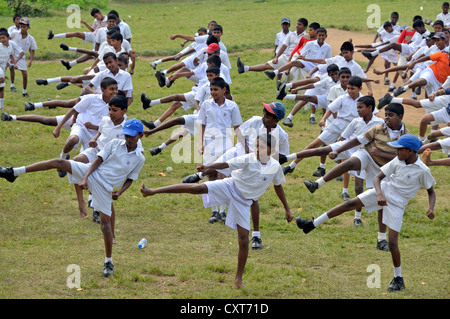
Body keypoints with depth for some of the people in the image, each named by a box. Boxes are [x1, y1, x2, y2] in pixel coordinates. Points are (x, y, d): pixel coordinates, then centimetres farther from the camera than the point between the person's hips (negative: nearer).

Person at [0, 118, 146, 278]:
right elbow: (97, 161, 0)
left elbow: (130, 179, 11)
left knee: (105, 222, -7)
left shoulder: (140, 159, 3)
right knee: (59, 163, -15)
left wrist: (120, 192, -8)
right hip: (92, 174, 1)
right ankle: (14, 172, -12)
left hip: (105, 188, 0)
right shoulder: (115, 144, 3)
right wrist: (84, 178, -13)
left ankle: (108, 261, 8)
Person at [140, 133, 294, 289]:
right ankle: (153, 191, -26)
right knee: (198, 188, -24)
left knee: (244, 240, -4)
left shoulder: (275, 167, -5)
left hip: (244, 202, 2)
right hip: (230, 186, -2)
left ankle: (238, 279, 11)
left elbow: (278, 187, 12)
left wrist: (287, 209, 17)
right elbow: (226, 164, -22)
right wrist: (208, 167, -40)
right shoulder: (248, 159, -13)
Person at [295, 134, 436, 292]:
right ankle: (312, 224, -4)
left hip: (397, 205, -4)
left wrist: (431, 209, -22)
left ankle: (398, 279, 8)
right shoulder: (397, 161, -4)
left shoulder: (423, 170, -15)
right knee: (350, 204, -8)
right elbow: (377, 177, -3)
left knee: (392, 242, -9)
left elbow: (431, 191, -3)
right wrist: (379, 194, -22)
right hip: (384, 190, 4)